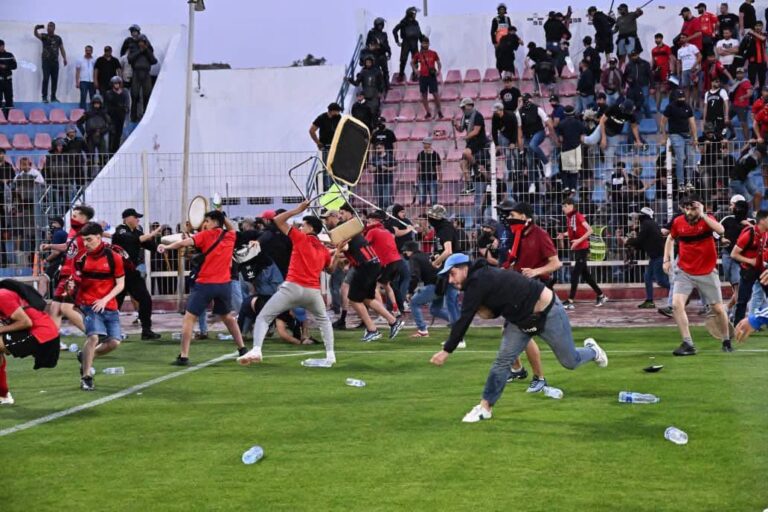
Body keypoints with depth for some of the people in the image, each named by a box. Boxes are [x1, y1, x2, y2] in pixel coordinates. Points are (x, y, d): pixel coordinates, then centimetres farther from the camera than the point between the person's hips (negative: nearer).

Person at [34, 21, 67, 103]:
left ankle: (53, 97, 12)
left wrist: (64, 58, 4)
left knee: (55, 80, 5)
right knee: (45, 79, -9)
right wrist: (36, 29, -36)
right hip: (46, 61, -3)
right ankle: (44, 97, -7)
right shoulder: (44, 36, 3)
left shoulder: (58, 38, 10)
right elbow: (36, 34, -15)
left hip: (55, 61, 3)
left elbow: (62, 49, 13)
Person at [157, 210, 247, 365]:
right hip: (225, 284, 5)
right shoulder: (230, 236, 10)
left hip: (205, 284, -5)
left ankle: (184, 356, -11)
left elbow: (185, 242, -19)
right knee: (227, 316, 26)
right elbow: (231, 227, 35)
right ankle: (242, 349, 29)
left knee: (189, 318, -2)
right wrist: (222, 216, 25)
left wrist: (167, 247, -19)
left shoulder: (206, 235, -5)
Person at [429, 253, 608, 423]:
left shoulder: (478, 282, -29)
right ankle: (485, 407, 1)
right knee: (503, 360, -4)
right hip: (521, 319, 8)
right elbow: (494, 312, 9)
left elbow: (464, 320, -31)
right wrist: (485, 309, -14)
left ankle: (592, 350, 38)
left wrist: (447, 350, -28)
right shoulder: (481, 278, 0)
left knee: (570, 362, 7)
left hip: (546, 311, -8)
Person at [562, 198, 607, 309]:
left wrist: (579, 240, -25)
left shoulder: (578, 216, -15)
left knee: (575, 274, -10)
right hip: (576, 249, 9)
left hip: (582, 248, -9)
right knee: (585, 274, 14)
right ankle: (601, 296, 25)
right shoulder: (568, 217, 8)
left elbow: (590, 230, -20)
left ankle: (570, 301, -10)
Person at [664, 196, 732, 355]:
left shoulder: (707, 219, -11)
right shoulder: (678, 222, -4)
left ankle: (726, 341, 31)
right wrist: (666, 259, 6)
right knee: (677, 305, -18)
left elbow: (720, 230, -33)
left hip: (707, 273, -1)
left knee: (718, 308, 8)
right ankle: (688, 344, -12)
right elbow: (670, 239, 16)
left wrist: (702, 215, -33)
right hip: (684, 272, 1)